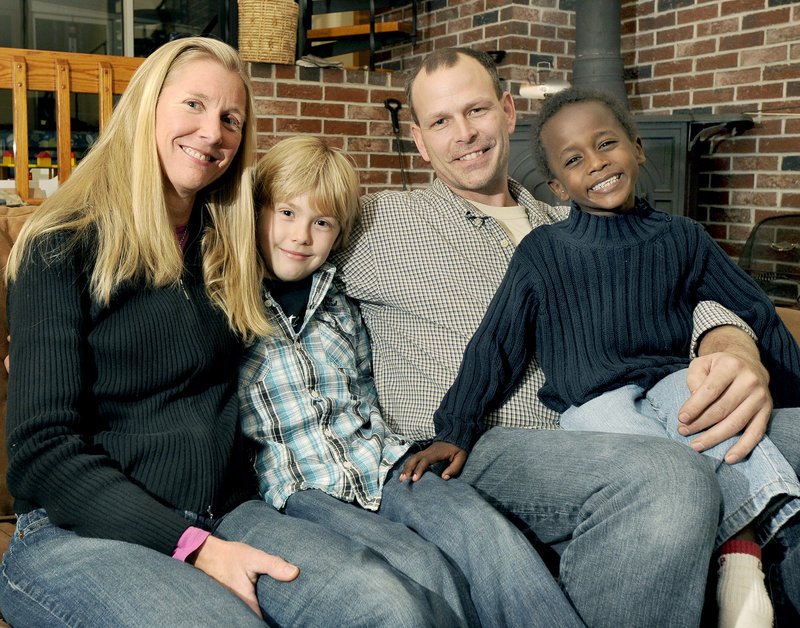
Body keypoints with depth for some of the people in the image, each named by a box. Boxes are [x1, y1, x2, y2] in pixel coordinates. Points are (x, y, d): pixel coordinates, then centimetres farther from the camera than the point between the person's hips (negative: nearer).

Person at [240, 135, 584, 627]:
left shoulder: (339, 307, 19)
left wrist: (379, 453, 11)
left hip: (377, 464, 4)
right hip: (296, 485, -4)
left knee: (483, 529, -24)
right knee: (419, 568, -30)